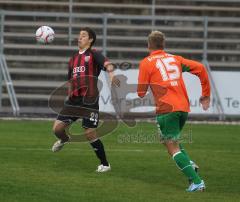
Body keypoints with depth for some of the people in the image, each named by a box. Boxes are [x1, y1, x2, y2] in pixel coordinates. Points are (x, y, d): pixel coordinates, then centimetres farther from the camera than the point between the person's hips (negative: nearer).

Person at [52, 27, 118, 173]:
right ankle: (64, 140, 37)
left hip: (89, 101, -6)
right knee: (57, 128, 0)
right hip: (74, 100, 6)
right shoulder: (73, 59, 18)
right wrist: (70, 96, 23)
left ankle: (105, 164, 8)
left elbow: (107, 63, -23)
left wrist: (110, 73, -44)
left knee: (90, 133, -8)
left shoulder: (94, 54, -2)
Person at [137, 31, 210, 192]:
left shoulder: (146, 63, 4)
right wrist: (206, 94, 15)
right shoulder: (175, 59, 17)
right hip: (184, 107, 6)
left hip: (166, 109, -6)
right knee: (173, 141, 26)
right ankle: (190, 164, 0)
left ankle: (197, 181, -13)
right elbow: (200, 68, 9)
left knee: (173, 147, -1)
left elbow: (141, 92, 4)